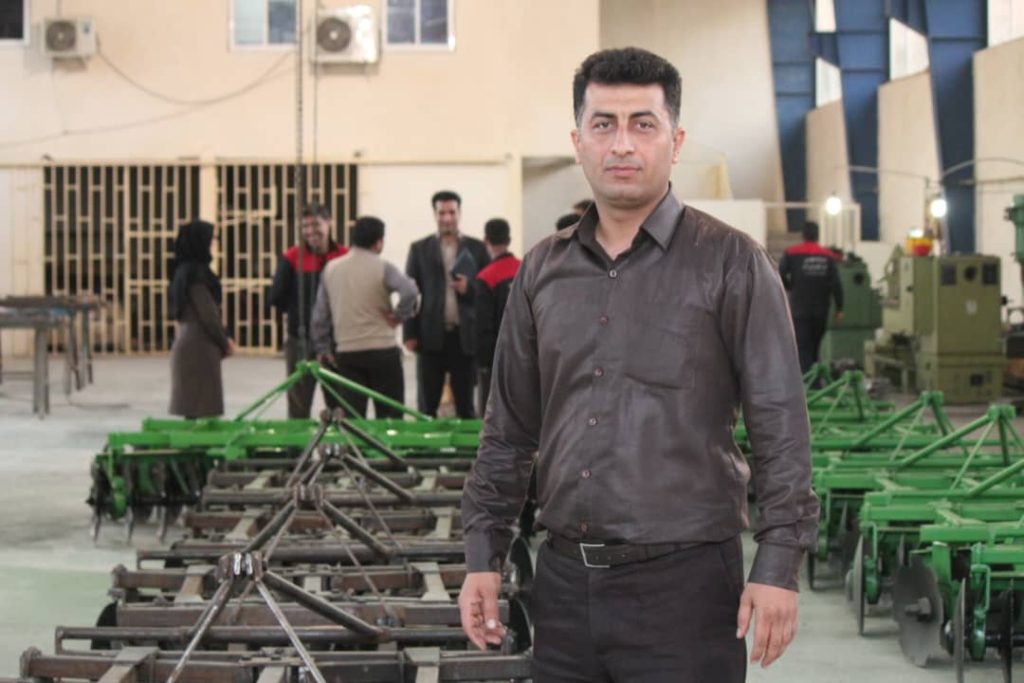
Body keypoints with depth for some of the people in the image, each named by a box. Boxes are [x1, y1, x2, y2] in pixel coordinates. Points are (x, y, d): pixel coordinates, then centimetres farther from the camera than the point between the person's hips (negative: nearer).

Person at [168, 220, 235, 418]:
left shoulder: (184, 271, 14)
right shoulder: (196, 273, -15)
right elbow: (208, 314, -15)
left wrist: (224, 339, 14)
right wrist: (225, 342, -2)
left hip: (186, 341, 9)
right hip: (199, 347, -9)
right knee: (200, 407, -8)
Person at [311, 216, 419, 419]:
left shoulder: (331, 268, 7)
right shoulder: (382, 268, -8)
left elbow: (320, 314, 10)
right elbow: (410, 292, -25)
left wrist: (322, 348, 18)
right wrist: (400, 316, -9)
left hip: (346, 353, 4)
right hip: (382, 350, -4)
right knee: (390, 416, 3)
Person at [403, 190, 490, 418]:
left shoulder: (476, 248, 8)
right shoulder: (420, 249, 9)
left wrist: (469, 289, -13)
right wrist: (409, 334, -2)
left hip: (465, 337, 0)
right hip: (431, 337, 0)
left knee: (466, 406, 5)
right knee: (427, 406, 3)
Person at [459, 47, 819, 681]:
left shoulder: (731, 263, -4)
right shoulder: (543, 270, 11)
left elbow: (780, 428, -7)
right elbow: (510, 428, 16)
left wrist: (778, 569, -12)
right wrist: (484, 558, 11)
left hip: (684, 581, -4)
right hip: (565, 580, 5)